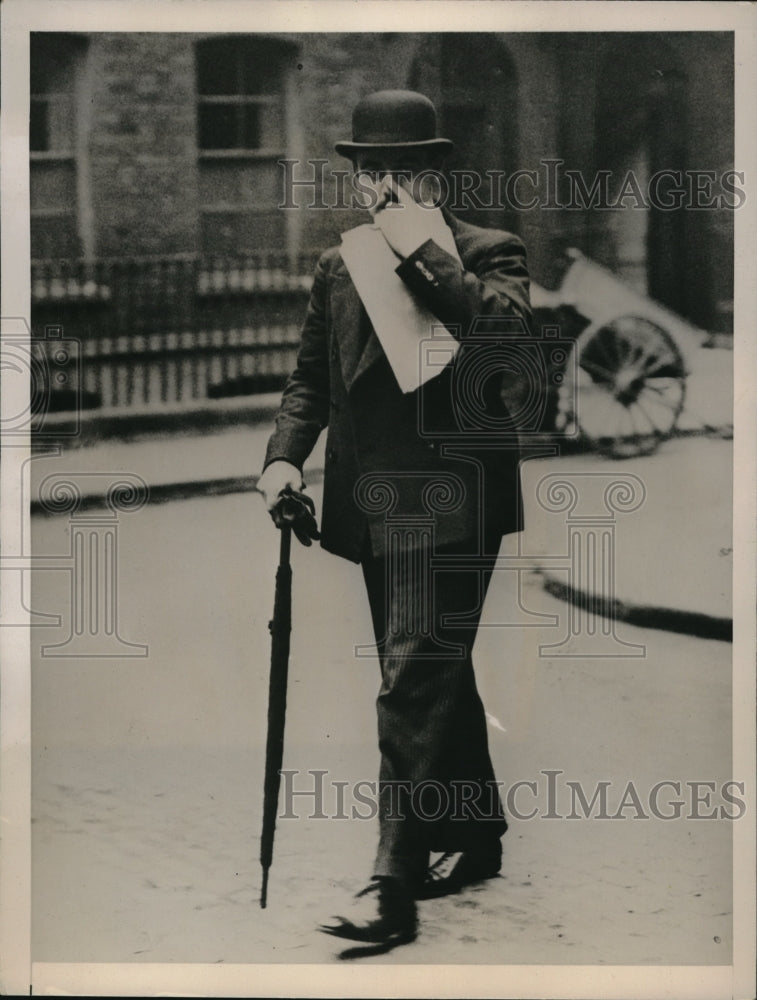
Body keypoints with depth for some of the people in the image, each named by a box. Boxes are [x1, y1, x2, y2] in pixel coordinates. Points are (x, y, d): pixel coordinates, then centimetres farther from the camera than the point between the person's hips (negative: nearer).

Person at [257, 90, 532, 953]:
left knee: (414, 681, -13)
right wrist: (286, 454, 2)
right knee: (435, 676, 17)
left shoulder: (486, 252, -2)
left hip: (449, 501, -6)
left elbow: (506, 332, -22)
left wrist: (430, 255, -19)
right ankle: (476, 836, 34)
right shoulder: (338, 265, 15)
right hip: (374, 506, 7)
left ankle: (394, 890, -13)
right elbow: (312, 374, 17)